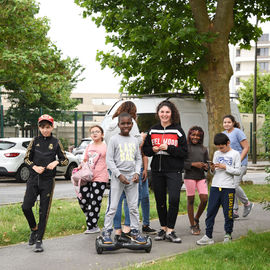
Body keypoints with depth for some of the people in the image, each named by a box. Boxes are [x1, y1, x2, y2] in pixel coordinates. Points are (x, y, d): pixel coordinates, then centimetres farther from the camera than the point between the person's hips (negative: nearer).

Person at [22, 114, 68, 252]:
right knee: (26, 207, -10)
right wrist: (34, 167, -8)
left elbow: (66, 160, 7)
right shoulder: (35, 141, 6)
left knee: (44, 211, 0)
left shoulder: (56, 142, 3)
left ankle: (39, 240, 8)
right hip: (34, 179, 1)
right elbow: (27, 158, 10)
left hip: (48, 180, -1)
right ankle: (34, 229, 17)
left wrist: (56, 162, -13)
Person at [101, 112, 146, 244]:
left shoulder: (134, 140, 10)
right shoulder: (114, 139, -3)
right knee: (112, 206, -3)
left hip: (132, 177, 4)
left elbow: (138, 159, 15)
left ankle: (134, 231, 18)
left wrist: (137, 173, -2)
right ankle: (106, 232, 5)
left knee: (133, 207, 9)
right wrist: (119, 175, -13)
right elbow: (109, 160, -6)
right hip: (118, 176, -4)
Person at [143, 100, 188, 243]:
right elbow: (145, 149, 15)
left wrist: (168, 148, -15)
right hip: (157, 170, 4)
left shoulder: (178, 130, 0)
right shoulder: (153, 130, 11)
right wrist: (153, 149, -6)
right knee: (160, 200, 9)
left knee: (174, 199, -15)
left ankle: (170, 231, -8)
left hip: (174, 170, -4)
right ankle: (163, 228, 21)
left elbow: (184, 152, -3)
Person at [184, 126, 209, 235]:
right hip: (189, 177, -4)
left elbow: (207, 162, 18)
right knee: (191, 200, 2)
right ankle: (193, 226, 11)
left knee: (204, 199, -4)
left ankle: (196, 219, 21)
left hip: (201, 177, 4)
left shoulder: (204, 149, 13)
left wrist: (206, 166, -4)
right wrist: (193, 164, -15)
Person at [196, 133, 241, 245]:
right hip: (215, 187, 4)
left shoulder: (235, 154, 1)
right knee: (211, 212, 0)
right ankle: (208, 236, 3)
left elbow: (238, 171, -5)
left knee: (228, 213, 2)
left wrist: (225, 167, -13)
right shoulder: (216, 154, 13)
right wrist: (213, 169, -5)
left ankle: (228, 234, 17)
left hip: (228, 188, -4)